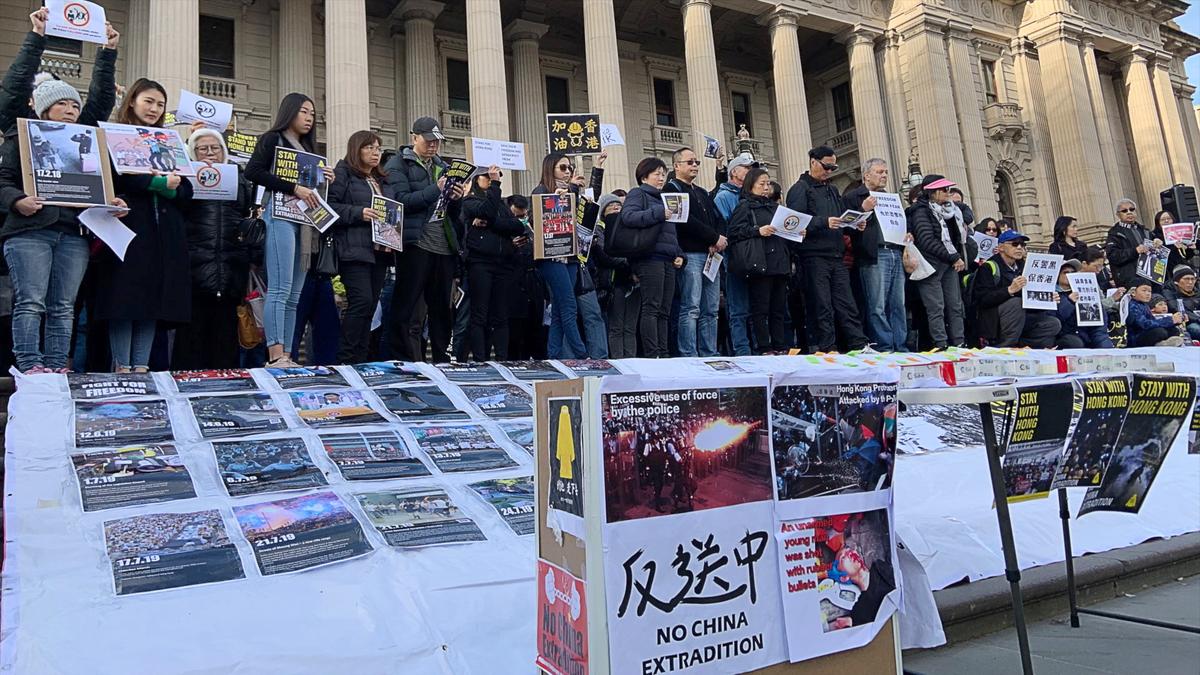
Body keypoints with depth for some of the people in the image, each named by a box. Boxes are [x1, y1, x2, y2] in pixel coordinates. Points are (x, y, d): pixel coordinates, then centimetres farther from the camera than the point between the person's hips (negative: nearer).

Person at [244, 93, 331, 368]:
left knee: (294, 296, 3)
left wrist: (325, 180, 6)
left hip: (305, 221, 8)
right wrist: (294, 188, -16)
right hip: (281, 216, -8)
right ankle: (275, 356, -19)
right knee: (279, 290, -16)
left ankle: (286, 357, 4)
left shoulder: (308, 149, 25)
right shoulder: (273, 139, 4)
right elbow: (252, 171, -10)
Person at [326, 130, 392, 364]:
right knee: (361, 301, -16)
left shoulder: (381, 180, 23)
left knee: (371, 304, 5)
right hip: (355, 250, -7)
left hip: (380, 250, 7)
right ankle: (345, 358, -9)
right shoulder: (343, 173, 0)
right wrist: (359, 213, -19)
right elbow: (330, 206, -10)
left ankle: (361, 359, 9)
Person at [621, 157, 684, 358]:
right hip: (649, 258, -8)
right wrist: (659, 213, -21)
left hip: (668, 260, 8)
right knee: (651, 309, -12)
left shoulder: (663, 198, 29)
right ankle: (652, 355, -13)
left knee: (664, 311, 6)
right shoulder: (637, 194, 4)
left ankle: (664, 355, 8)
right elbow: (628, 217, -17)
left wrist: (679, 254, 15)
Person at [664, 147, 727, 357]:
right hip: (690, 254, -8)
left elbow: (719, 219, 19)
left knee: (711, 310, 6)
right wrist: (715, 237, -9)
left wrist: (720, 240, -2)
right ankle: (689, 357, -9)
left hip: (711, 254, 8)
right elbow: (686, 220, -12)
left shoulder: (702, 193, 27)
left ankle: (709, 355, 10)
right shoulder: (672, 188, 2)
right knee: (691, 310, -11)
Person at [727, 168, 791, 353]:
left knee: (779, 308, 7)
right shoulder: (745, 206, 3)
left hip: (779, 262, 7)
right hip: (759, 263, -7)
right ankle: (765, 349, -4)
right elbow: (734, 231, -7)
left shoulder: (775, 206, 24)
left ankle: (781, 348, 11)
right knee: (761, 308, -6)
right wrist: (758, 231, -16)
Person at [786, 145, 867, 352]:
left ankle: (860, 346, 8)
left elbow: (843, 217, 25)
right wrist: (824, 222, -23)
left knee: (847, 305, 6)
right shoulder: (800, 189, -3)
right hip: (814, 256, -7)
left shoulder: (832, 190, 21)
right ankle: (827, 350, 2)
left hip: (836, 256, 7)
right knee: (821, 308, -3)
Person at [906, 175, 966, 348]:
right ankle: (941, 346, -9)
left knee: (955, 307, 4)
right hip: (932, 266, -8)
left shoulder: (943, 210, 18)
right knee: (936, 309, -9)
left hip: (949, 265, 8)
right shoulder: (921, 211, -6)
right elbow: (927, 241, -16)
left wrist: (956, 258, 3)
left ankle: (959, 345, 6)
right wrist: (954, 258, -12)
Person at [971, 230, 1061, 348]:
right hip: (993, 322, -7)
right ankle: (1004, 347, -25)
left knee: (1053, 324, -9)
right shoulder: (989, 267, -7)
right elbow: (982, 299, -20)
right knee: (1016, 302, -31)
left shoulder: (1022, 267, 15)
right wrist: (1009, 290, -32)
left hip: (1020, 320, 7)